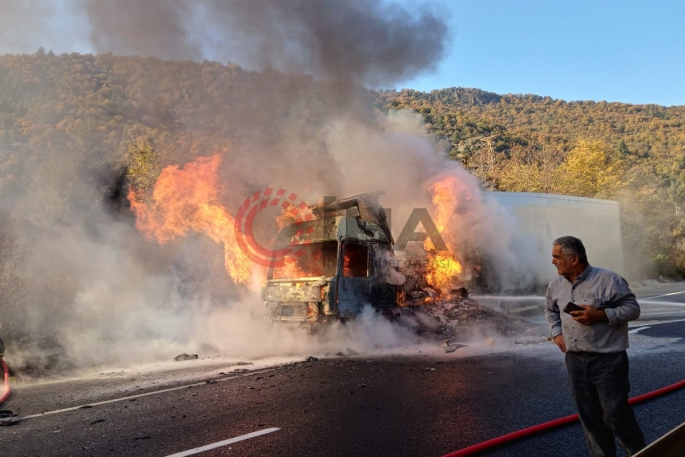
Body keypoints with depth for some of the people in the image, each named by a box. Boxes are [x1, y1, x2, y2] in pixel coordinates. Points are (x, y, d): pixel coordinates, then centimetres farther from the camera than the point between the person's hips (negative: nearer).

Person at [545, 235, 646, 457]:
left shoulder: (607, 279, -13)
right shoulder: (556, 284, 5)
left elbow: (633, 308, -9)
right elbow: (550, 310, 23)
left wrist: (601, 315, -21)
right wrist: (556, 333, 7)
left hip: (608, 360, -5)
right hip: (575, 361, 6)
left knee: (615, 413, -1)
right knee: (589, 416, 13)